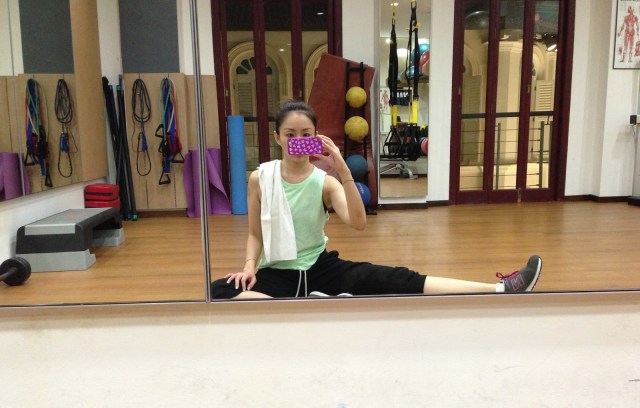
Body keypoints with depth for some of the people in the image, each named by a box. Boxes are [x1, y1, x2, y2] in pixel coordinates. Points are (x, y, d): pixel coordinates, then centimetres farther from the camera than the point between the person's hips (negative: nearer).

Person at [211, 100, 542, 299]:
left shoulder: (325, 181, -8)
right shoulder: (260, 178, -6)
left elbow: (358, 223, -23)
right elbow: (254, 234, 3)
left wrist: (343, 171, -31)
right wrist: (250, 265, -16)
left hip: (321, 267, 0)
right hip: (278, 273, 0)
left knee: (396, 279, -18)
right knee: (220, 292, -29)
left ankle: (500, 289, -21)